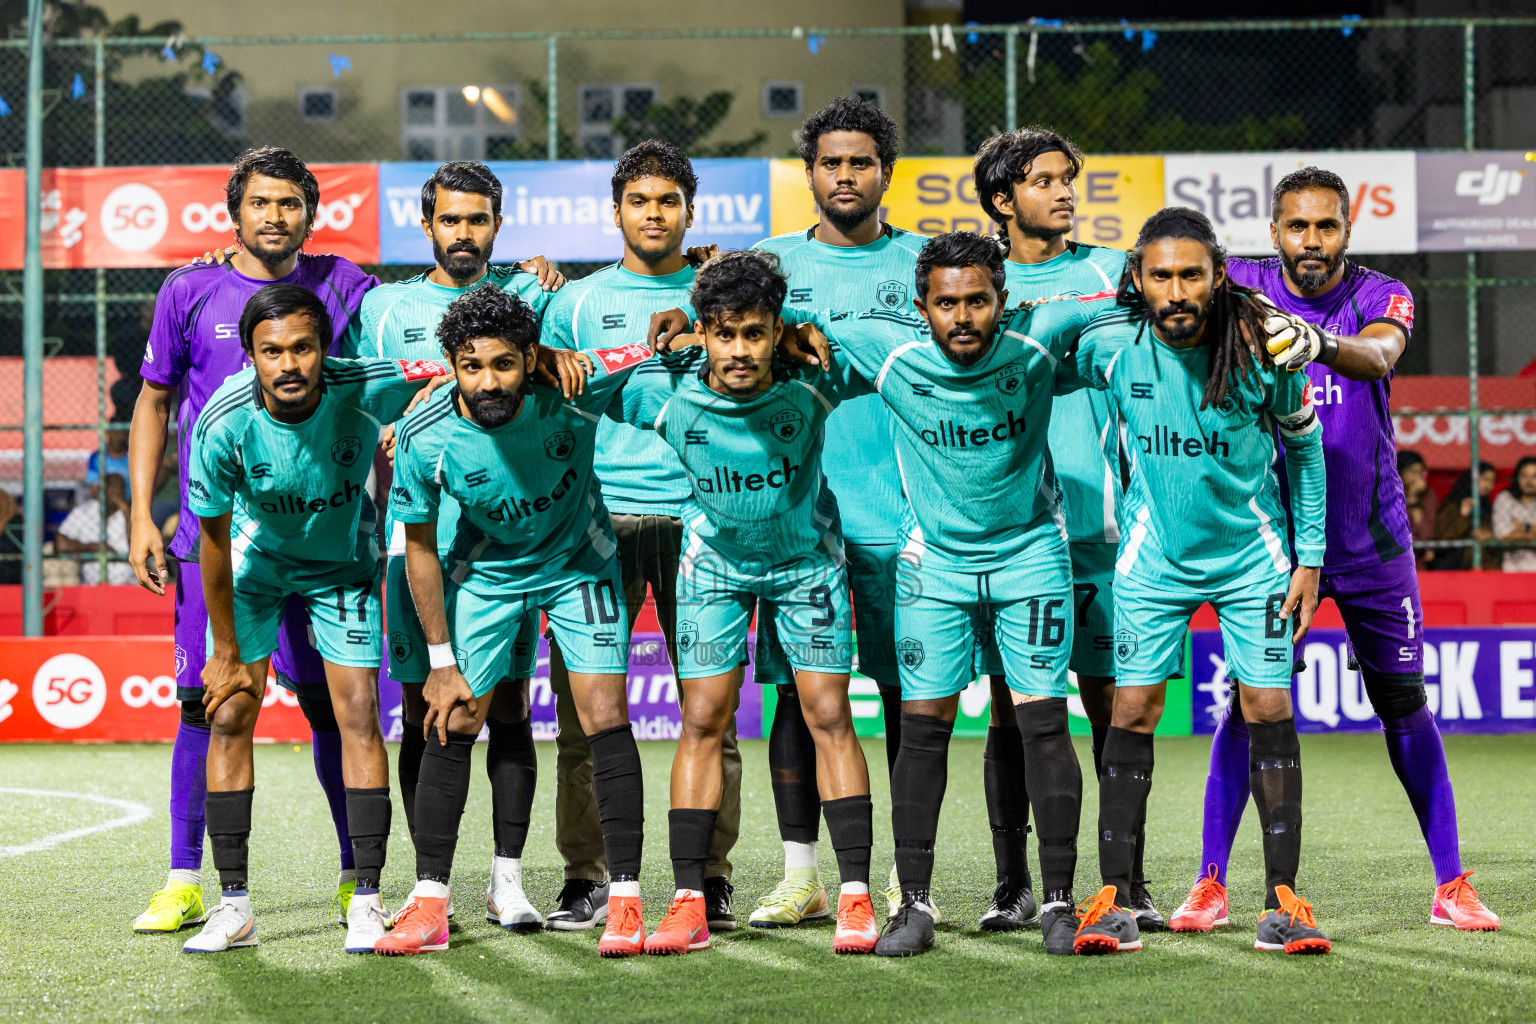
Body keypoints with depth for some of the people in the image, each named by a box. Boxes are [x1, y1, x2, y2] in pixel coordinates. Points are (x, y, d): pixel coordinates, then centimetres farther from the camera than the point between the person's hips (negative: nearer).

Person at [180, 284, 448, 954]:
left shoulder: (367, 389, -28)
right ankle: (234, 905, -1)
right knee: (229, 716, -7)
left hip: (343, 565, 0)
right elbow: (214, 540, -15)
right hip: (256, 562, 0)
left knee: (359, 716, -8)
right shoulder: (223, 424, -28)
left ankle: (367, 900, -1)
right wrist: (225, 653, -9)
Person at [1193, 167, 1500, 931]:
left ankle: (1451, 885, 13)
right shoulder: (1247, 287, -3)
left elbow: (1379, 354, -30)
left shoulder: (1383, 296, -9)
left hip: (1370, 540, 0)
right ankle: (1209, 882, 5)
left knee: (1404, 704, 5)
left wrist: (1323, 343, -51)